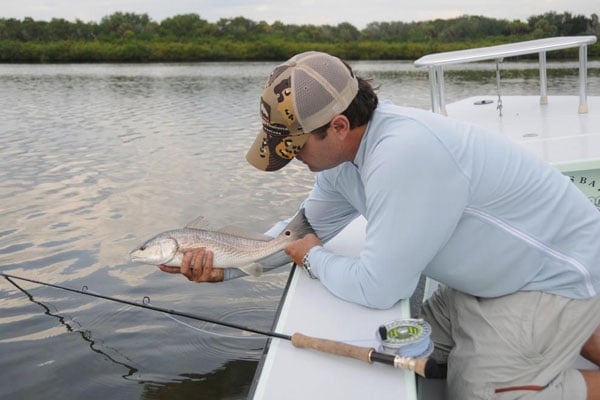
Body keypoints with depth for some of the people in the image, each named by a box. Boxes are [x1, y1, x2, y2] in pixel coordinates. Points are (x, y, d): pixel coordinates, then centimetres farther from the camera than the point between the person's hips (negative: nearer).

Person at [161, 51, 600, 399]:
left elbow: (376, 288, -31)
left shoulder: (403, 154, -36)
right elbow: (303, 230, 4)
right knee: (429, 343, 20)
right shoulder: (340, 150, -7)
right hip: (494, 272, 8)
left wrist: (314, 259, -13)